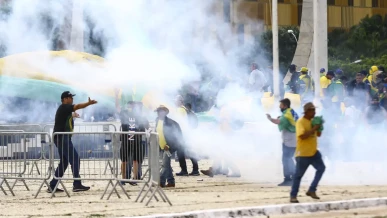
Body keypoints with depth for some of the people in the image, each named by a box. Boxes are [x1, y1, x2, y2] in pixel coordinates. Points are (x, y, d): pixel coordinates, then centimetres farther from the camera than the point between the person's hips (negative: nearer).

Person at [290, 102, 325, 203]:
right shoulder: (300, 122, -14)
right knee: (298, 175, -1)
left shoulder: (313, 121, 10)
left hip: (313, 152, 7)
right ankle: (293, 196, 7)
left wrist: (319, 127, -3)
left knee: (321, 168, -3)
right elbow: (302, 135, -26)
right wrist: (313, 129, -24)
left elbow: (318, 134, 16)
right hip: (303, 153, -7)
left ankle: (311, 190, 4)